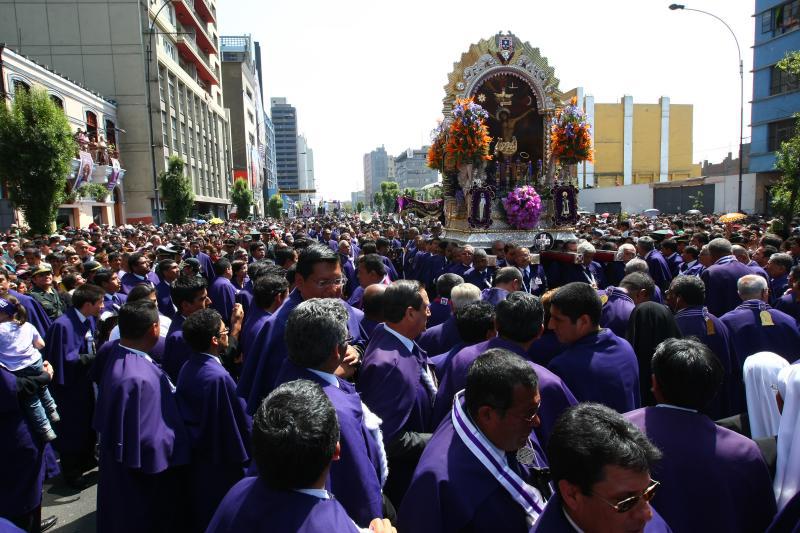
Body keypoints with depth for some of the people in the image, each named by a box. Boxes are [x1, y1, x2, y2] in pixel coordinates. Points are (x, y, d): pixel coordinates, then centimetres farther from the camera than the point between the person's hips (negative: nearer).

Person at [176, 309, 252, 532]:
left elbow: (185, 412, 7)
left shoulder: (187, 367, -5)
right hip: (220, 462, -8)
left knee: (200, 511, 25)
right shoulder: (219, 376, -31)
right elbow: (241, 420, -22)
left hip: (195, 453, 8)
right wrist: (247, 454, -7)